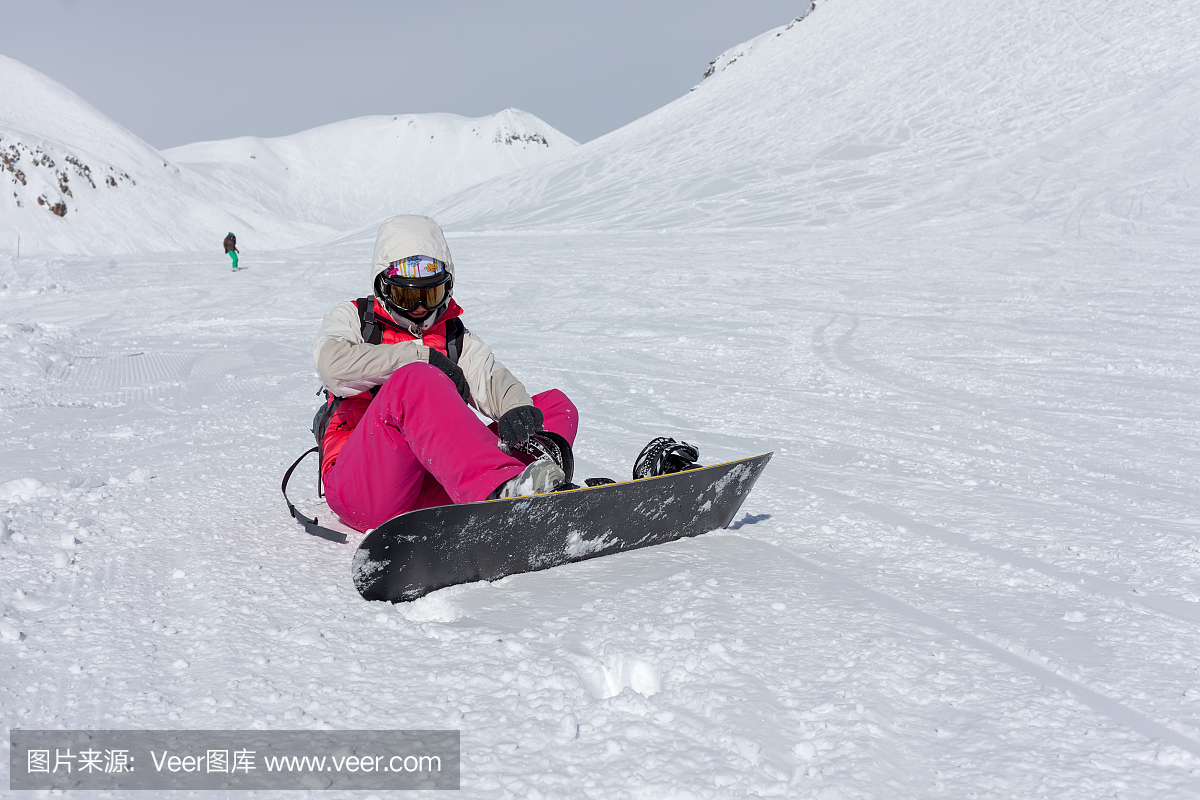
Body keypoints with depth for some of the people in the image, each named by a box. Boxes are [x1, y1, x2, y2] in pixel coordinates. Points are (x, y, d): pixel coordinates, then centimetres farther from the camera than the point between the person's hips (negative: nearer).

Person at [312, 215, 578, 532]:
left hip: (435, 492, 4)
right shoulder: (351, 318, 16)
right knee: (414, 381, -33)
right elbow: (333, 363, -9)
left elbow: (492, 378, 1)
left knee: (557, 405, -9)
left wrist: (517, 408, -23)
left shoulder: (458, 341, 24)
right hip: (359, 487, -3)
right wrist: (423, 358, -10)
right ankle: (502, 489, -57)